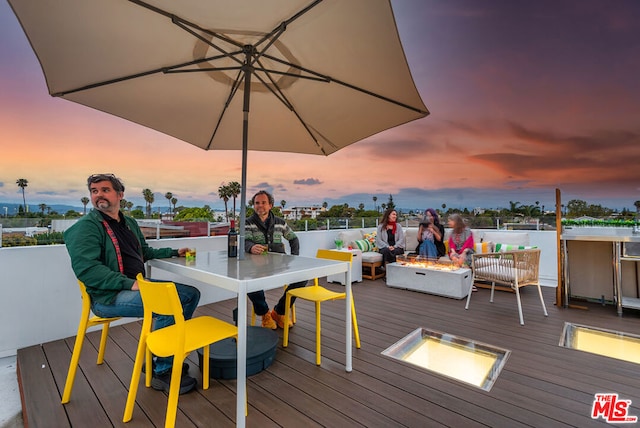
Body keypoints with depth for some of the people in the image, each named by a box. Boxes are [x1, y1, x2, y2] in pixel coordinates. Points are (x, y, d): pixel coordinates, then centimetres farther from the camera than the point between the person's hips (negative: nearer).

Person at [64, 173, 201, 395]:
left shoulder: (130, 223, 16)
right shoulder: (86, 226, -9)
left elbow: (145, 252, 28)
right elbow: (86, 268, -20)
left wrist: (174, 252, 15)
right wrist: (129, 284, -27)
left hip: (137, 285, 8)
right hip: (108, 296, -8)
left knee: (190, 294, 1)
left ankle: (165, 357, 10)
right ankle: (162, 372, -9)